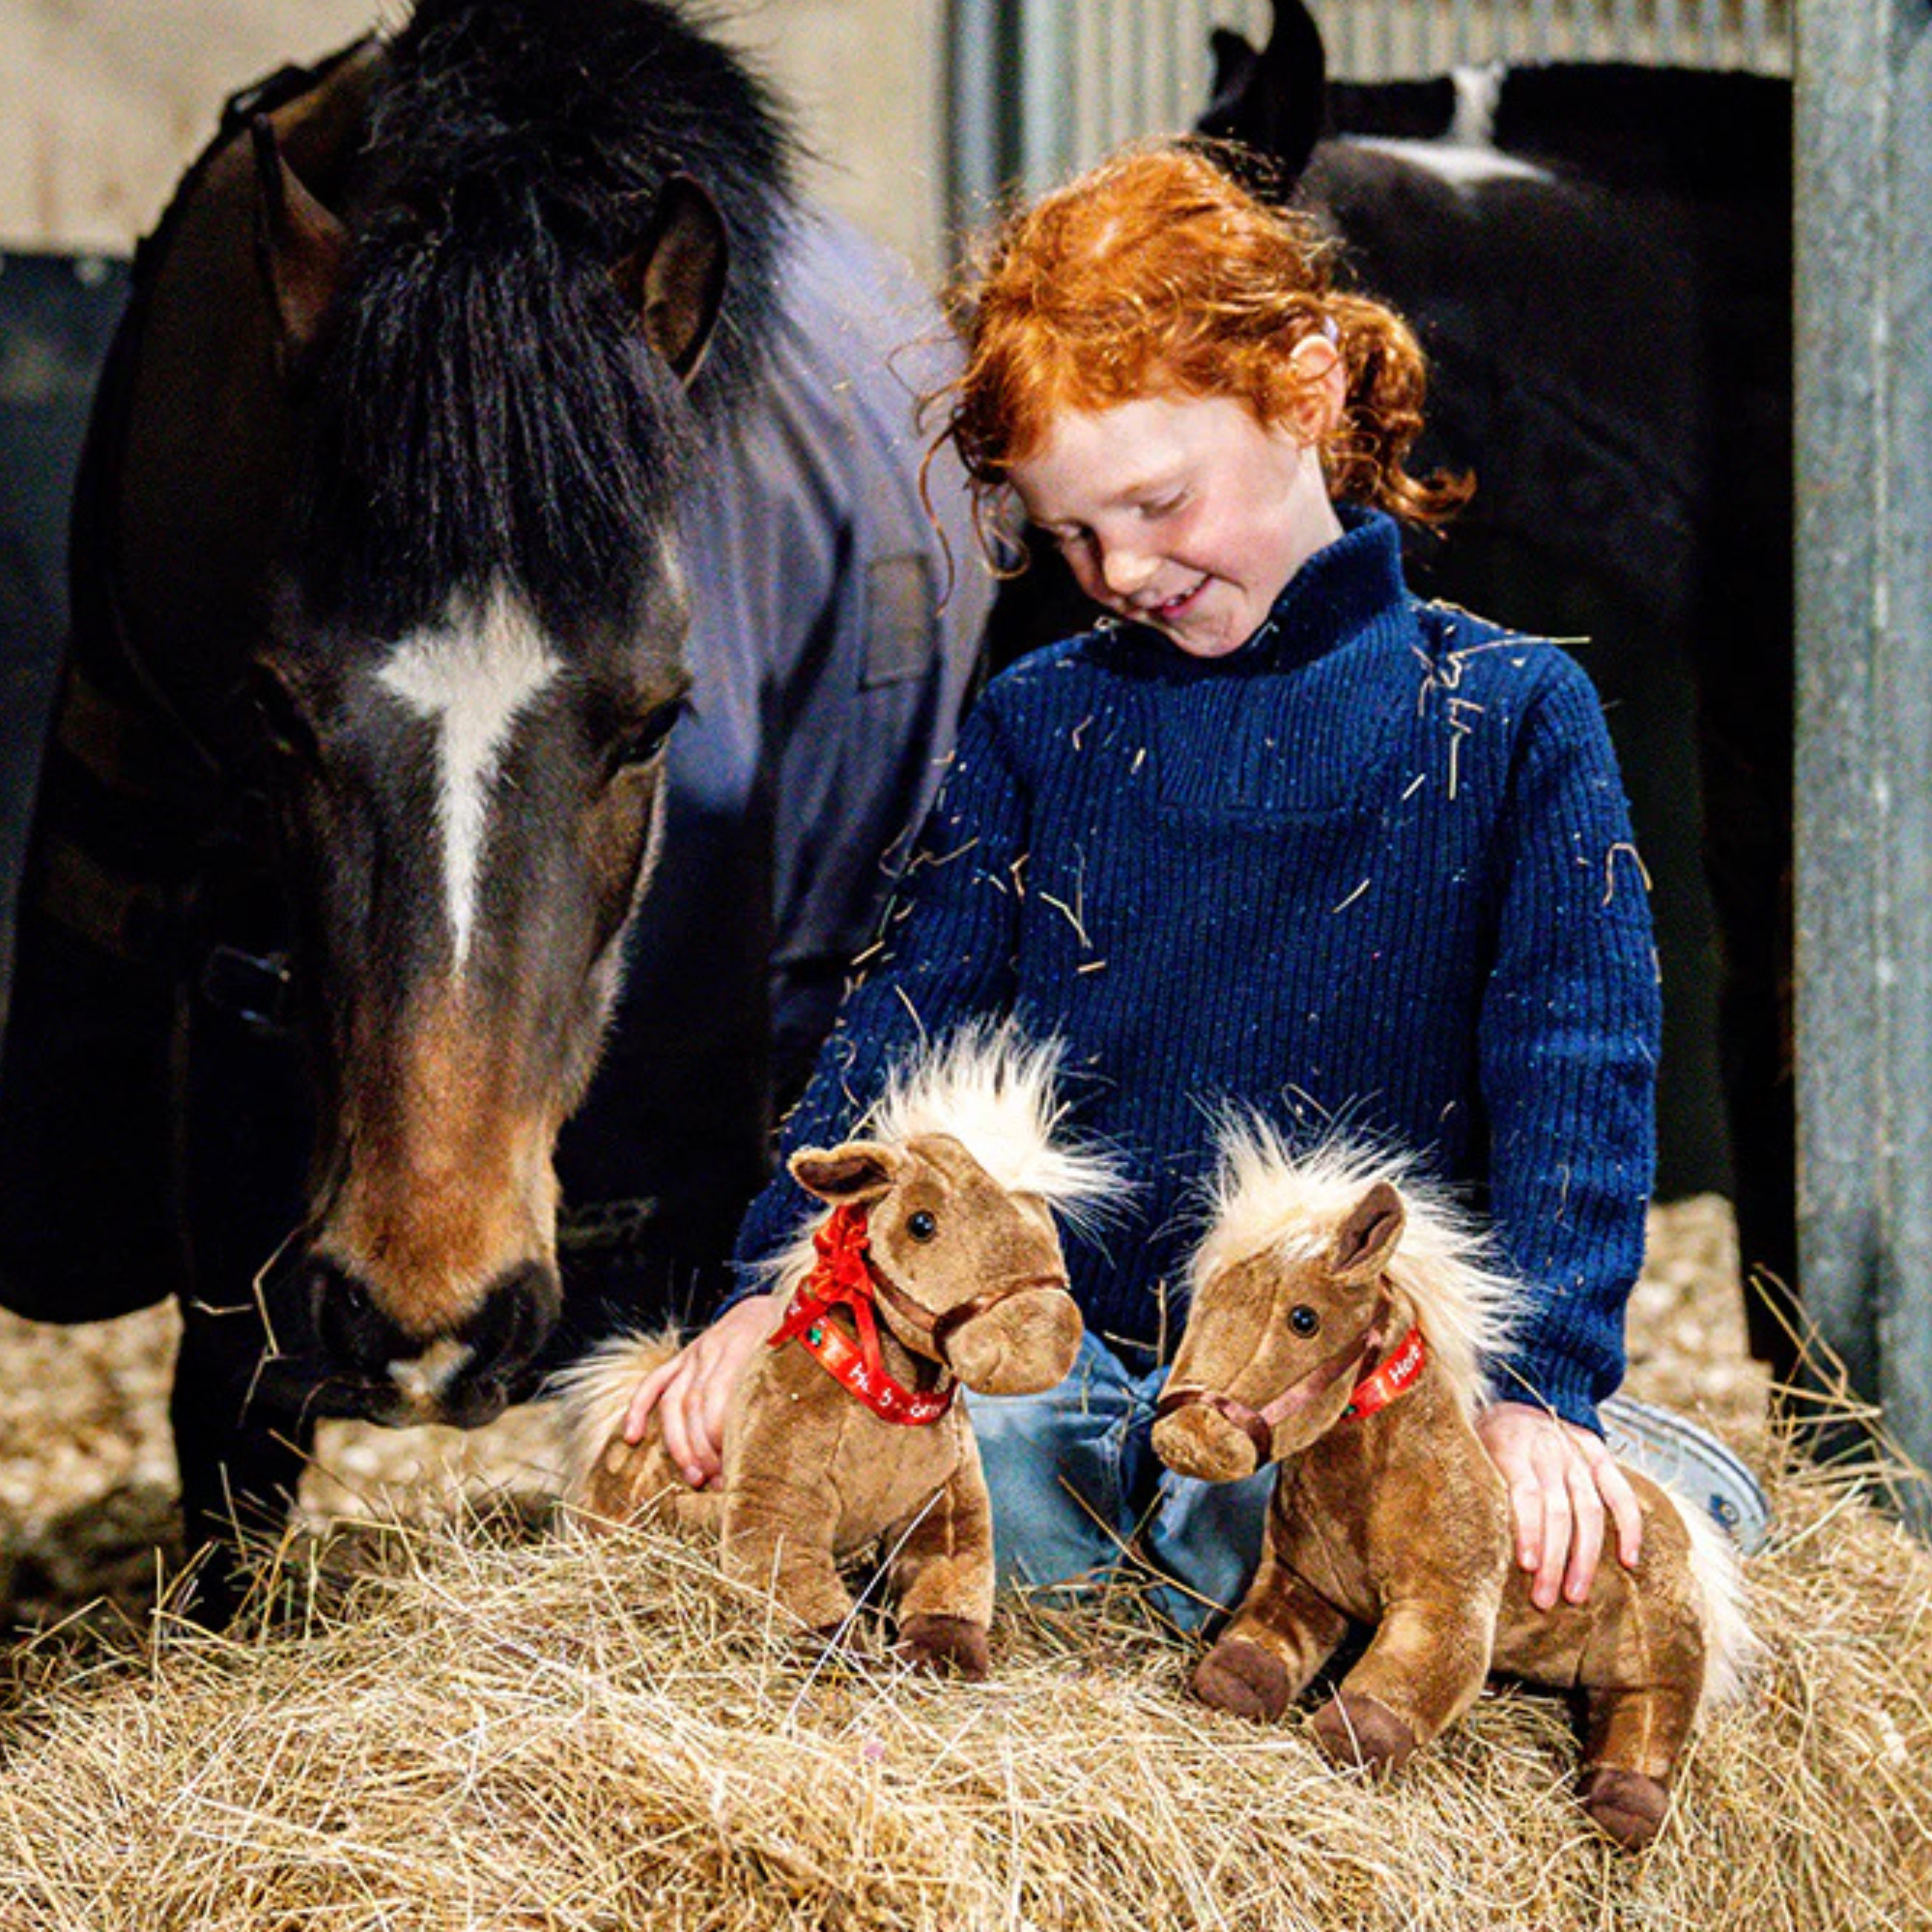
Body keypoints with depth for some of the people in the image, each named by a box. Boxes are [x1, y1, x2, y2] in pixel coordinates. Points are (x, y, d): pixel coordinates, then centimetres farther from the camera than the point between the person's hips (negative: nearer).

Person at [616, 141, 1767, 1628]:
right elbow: (907, 1029, 8)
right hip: (1075, 1361, 2)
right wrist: (783, 1280, -11)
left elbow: (1576, 1073, -6)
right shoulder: (1039, 726, 11)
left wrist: (1534, 1387, -21)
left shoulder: (1512, 716, 2)